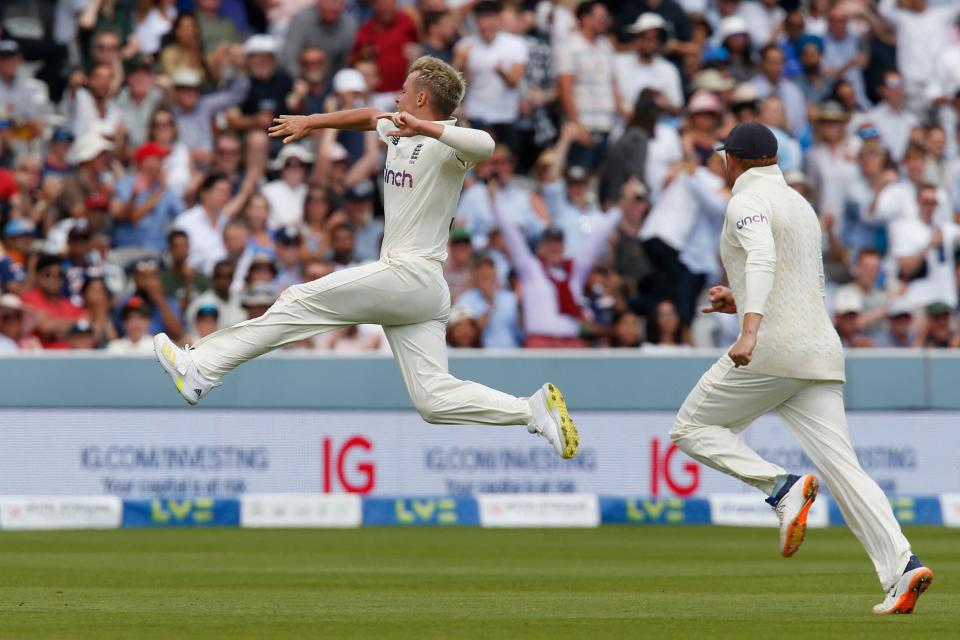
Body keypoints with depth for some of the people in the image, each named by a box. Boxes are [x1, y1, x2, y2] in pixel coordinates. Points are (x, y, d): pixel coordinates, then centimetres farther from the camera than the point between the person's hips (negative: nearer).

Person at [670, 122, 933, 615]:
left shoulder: (747, 203, -4)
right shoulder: (801, 206, 23)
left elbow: (762, 260, -24)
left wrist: (750, 329, -37)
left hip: (770, 350, -7)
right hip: (821, 349, 7)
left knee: (691, 429, 10)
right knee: (841, 466, -2)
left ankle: (781, 487, -13)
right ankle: (901, 567, -20)